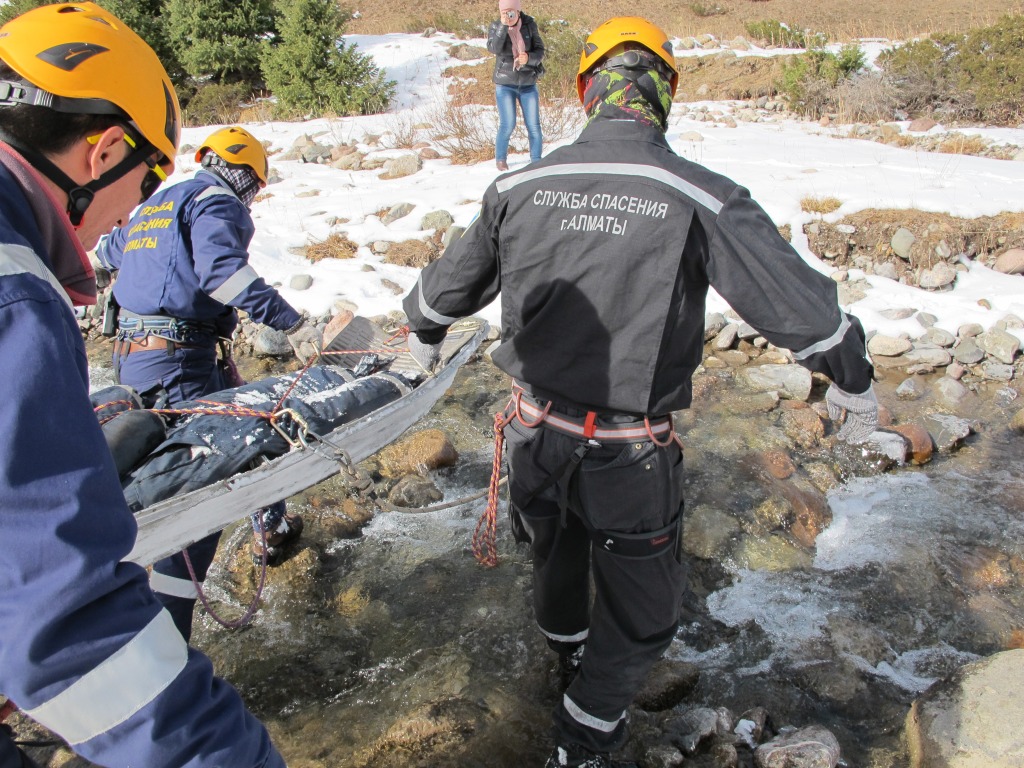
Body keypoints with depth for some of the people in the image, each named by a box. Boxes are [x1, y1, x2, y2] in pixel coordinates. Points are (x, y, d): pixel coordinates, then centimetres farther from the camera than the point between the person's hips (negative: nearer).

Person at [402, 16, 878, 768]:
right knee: (642, 614, 20)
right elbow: (798, 303, -9)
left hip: (536, 435, 5)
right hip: (630, 456, -5)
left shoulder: (517, 188, -4)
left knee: (556, 551, 34)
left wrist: (424, 333, 32)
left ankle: (566, 645, 63)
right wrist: (854, 381, 9)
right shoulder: (703, 199, -15)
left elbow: (451, 283, 10)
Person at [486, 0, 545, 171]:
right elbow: (494, 48, -20)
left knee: (534, 125, -1)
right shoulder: (495, 26, -3)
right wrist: (503, 26, -27)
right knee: (508, 125, -7)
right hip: (505, 84, -1)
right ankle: (500, 159, 13)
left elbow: (540, 50, -2)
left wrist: (528, 58, -22)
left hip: (528, 84, 1)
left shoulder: (529, 25, -3)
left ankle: (536, 160, 13)